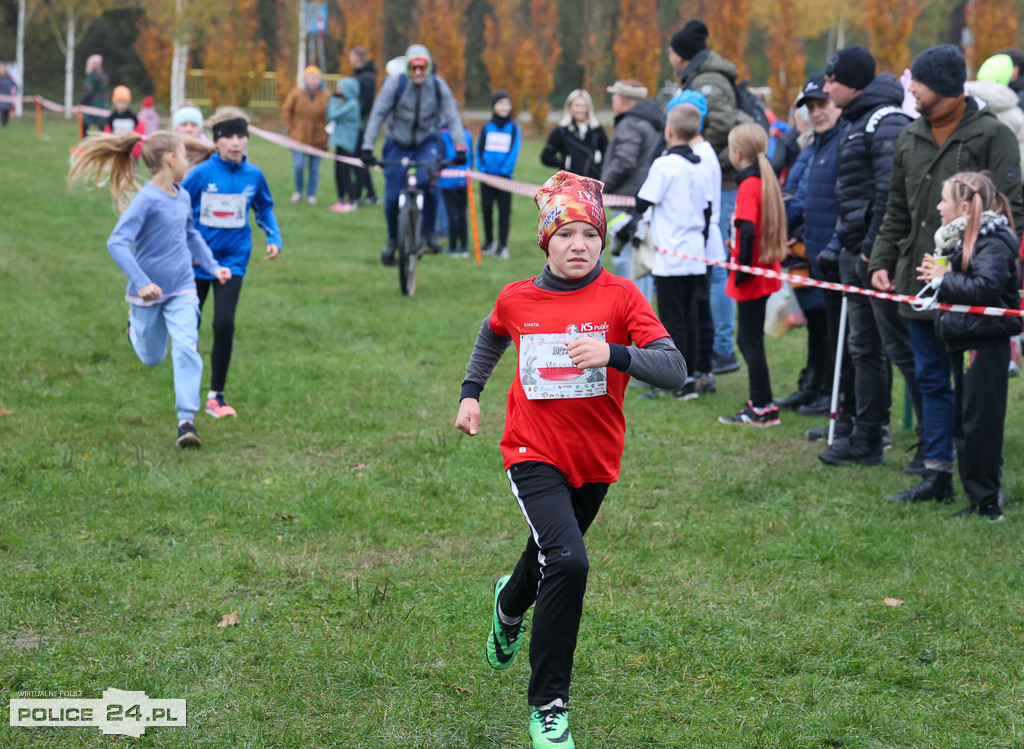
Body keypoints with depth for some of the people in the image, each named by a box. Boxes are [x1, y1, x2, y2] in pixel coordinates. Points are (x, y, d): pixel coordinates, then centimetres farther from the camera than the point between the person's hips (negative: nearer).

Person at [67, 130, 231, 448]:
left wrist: (213, 266, 14)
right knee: (153, 357, 15)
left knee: (186, 349, -15)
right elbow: (117, 243, -27)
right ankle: (135, 324, 49)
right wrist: (141, 282, -34)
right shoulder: (147, 199, -21)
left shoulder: (183, 197, 2)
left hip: (181, 290, 4)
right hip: (149, 292, -4)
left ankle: (186, 419, -12)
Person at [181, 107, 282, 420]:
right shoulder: (202, 173, -11)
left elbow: (265, 208, 15)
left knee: (224, 324, -13)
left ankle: (216, 395, 0)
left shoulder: (253, 175, -3)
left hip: (233, 260, 1)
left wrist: (274, 238, 3)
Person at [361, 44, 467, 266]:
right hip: (398, 145, 0)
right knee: (392, 197, -4)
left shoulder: (438, 86, -14)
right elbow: (377, 114, -19)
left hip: (426, 143, 0)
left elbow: (452, 116, -13)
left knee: (426, 181, -28)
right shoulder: (395, 83, -18)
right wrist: (367, 147, -26)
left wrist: (460, 147, -25)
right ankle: (392, 241, 21)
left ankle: (428, 231, -10)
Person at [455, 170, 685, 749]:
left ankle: (511, 604, 62)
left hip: (595, 462, 2)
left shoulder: (621, 296, -12)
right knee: (567, 563, -22)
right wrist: (471, 392, 18)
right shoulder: (517, 300, -4)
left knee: (552, 559, 23)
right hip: (534, 454, -2)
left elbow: (675, 371, -21)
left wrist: (612, 353, -35)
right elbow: (493, 335, 22)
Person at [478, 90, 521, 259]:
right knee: (486, 208, 4)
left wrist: (504, 171, -12)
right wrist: (483, 168, -7)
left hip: (504, 176, -2)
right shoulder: (487, 127, 8)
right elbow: (479, 150, 6)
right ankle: (489, 242, 19)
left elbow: (514, 152, -4)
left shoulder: (513, 127, 3)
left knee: (504, 210, -5)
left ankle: (502, 245, -3)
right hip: (487, 175, 2)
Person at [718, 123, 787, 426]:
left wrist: (742, 267, -19)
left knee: (751, 341, -3)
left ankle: (762, 409, 0)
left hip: (752, 278, -9)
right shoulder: (768, 180, 11)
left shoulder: (748, 185, -17)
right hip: (767, 273, 9)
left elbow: (748, 231, -26)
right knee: (749, 339, 17)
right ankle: (759, 402, 21)